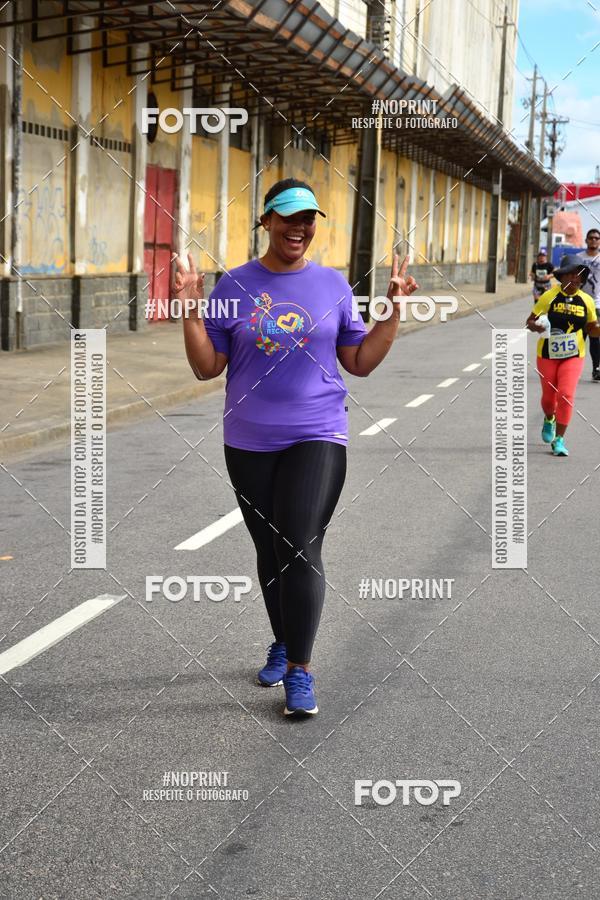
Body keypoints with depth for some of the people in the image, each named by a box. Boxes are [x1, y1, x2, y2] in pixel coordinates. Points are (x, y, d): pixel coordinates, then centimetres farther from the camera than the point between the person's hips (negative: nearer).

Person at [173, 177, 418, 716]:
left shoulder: (333, 285, 4)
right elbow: (207, 367, 1)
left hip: (316, 439, -2)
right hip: (250, 444, 2)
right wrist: (191, 309, -11)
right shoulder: (234, 286, 2)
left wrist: (395, 309, -2)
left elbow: (361, 363, 6)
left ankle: (300, 670, -3)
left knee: (301, 551, -13)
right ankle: (282, 645, 33)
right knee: (270, 550, 12)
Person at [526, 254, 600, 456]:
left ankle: (559, 440, -3)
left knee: (566, 396, -14)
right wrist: (536, 326, -25)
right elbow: (530, 321, -2)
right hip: (547, 355, 0)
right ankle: (549, 420, 48)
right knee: (548, 396, 12)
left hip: (573, 357, 0)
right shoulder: (549, 296, -7)